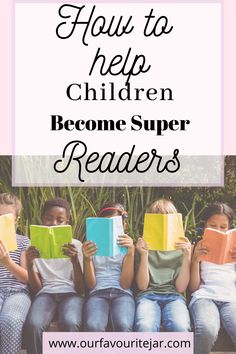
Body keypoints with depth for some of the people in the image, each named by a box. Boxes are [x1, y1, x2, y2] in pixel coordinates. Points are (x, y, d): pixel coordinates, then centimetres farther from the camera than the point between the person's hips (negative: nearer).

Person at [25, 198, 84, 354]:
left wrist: (75, 260, -16)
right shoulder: (36, 247, 13)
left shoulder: (76, 245, 9)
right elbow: (36, 289, 6)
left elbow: (81, 289, 0)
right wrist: (30, 264, -12)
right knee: (33, 325, -34)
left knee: (70, 323, -36)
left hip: (71, 293, -1)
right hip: (46, 293, 1)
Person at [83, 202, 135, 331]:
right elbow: (90, 285, 7)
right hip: (98, 293, 0)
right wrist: (87, 259, -10)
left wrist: (130, 253, -10)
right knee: (93, 326, -36)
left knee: (123, 325, -36)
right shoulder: (93, 247, 17)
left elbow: (125, 284, 2)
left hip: (122, 293, 0)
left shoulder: (127, 246, 16)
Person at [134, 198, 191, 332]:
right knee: (145, 328, -36)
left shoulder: (182, 247, 14)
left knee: (180, 328, -36)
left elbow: (181, 288, 5)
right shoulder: (145, 246, 14)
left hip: (173, 296, 1)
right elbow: (142, 286, 4)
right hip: (148, 295, 0)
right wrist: (144, 255, -8)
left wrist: (186, 257, -6)